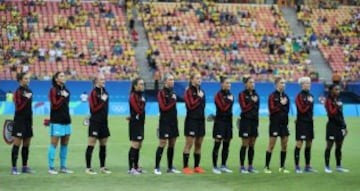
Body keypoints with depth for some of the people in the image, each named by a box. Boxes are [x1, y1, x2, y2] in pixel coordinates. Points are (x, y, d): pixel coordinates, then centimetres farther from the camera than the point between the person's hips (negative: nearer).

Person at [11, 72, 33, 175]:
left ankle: (25, 166, 15)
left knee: (26, 145, 9)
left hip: (28, 121, 7)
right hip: (19, 121, -7)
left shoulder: (29, 91, 12)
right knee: (17, 144, -6)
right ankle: (14, 168, -5)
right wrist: (26, 99, -23)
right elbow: (18, 107, -16)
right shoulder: (18, 92, -10)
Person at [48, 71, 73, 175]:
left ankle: (63, 167, 14)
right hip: (56, 121, -7)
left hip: (66, 121, 7)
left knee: (65, 144, 8)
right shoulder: (53, 90, -6)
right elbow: (54, 105, -13)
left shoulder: (65, 90, 14)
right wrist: (63, 97, -13)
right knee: (54, 144, -5)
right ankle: (51, 168, -2)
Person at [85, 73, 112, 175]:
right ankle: (88, 168, -3)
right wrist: (102, 101, -14)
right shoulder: (94, 92, -10)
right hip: (95, 122, -8)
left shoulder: (105, 92, 13)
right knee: (91, 146, -6)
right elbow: (94, 108, -14)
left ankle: (102, 167, 19)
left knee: (103, 145, 11)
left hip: (103, 122, 8)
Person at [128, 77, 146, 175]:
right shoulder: (133, 96, -13)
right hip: (135, 123, -9)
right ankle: (131, 168, -7)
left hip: (140, 123, 9)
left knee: (139, 146, 12)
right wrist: (142, 102, -10)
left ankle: (136, 167, 19)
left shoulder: (141, 95, 13)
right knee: (135, 145, -10)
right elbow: (139, 110, -21)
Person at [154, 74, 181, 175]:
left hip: (173, 121, 7)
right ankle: (157, 168, -6)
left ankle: (170, 167, 16)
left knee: (172, 145, 9)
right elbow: (163, 107, -14)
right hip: (165, 122, -7)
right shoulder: (161, 93, -8)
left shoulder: (172, 92, 14)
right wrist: (173, 101, -7)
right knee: (162, 144, -10)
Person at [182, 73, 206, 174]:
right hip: (191, 120, -7)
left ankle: (196, 166, 14)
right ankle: (185, 167, -4)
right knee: (189, 144, -7)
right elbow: (191, 105, -18)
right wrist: (199, 98, -12)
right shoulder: (189, 91, -8)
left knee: (198, 144, 8)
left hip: (200, 120, 7)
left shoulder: (201, 91, 14)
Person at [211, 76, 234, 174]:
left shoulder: (230, 95, 14)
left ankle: (223, 166, 15)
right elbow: (222, 107, -19)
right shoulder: (219, 95, -9)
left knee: (226, 145, 8)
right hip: (220, 121, -7)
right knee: (217, 144, -6)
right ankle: (214, 167, -3)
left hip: (228, 121, 7)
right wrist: (229, 101, -6)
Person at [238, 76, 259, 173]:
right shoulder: (242, 94, -4)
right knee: (245, 145, -6)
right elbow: (244, 108, -13)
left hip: (254, 121, 6)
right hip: (245, 121, -6)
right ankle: (242, 167, -3)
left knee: (252, 145, 7)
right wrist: (252, 102, -11)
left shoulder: (255, 95, 14)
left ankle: (250, 166, 12)